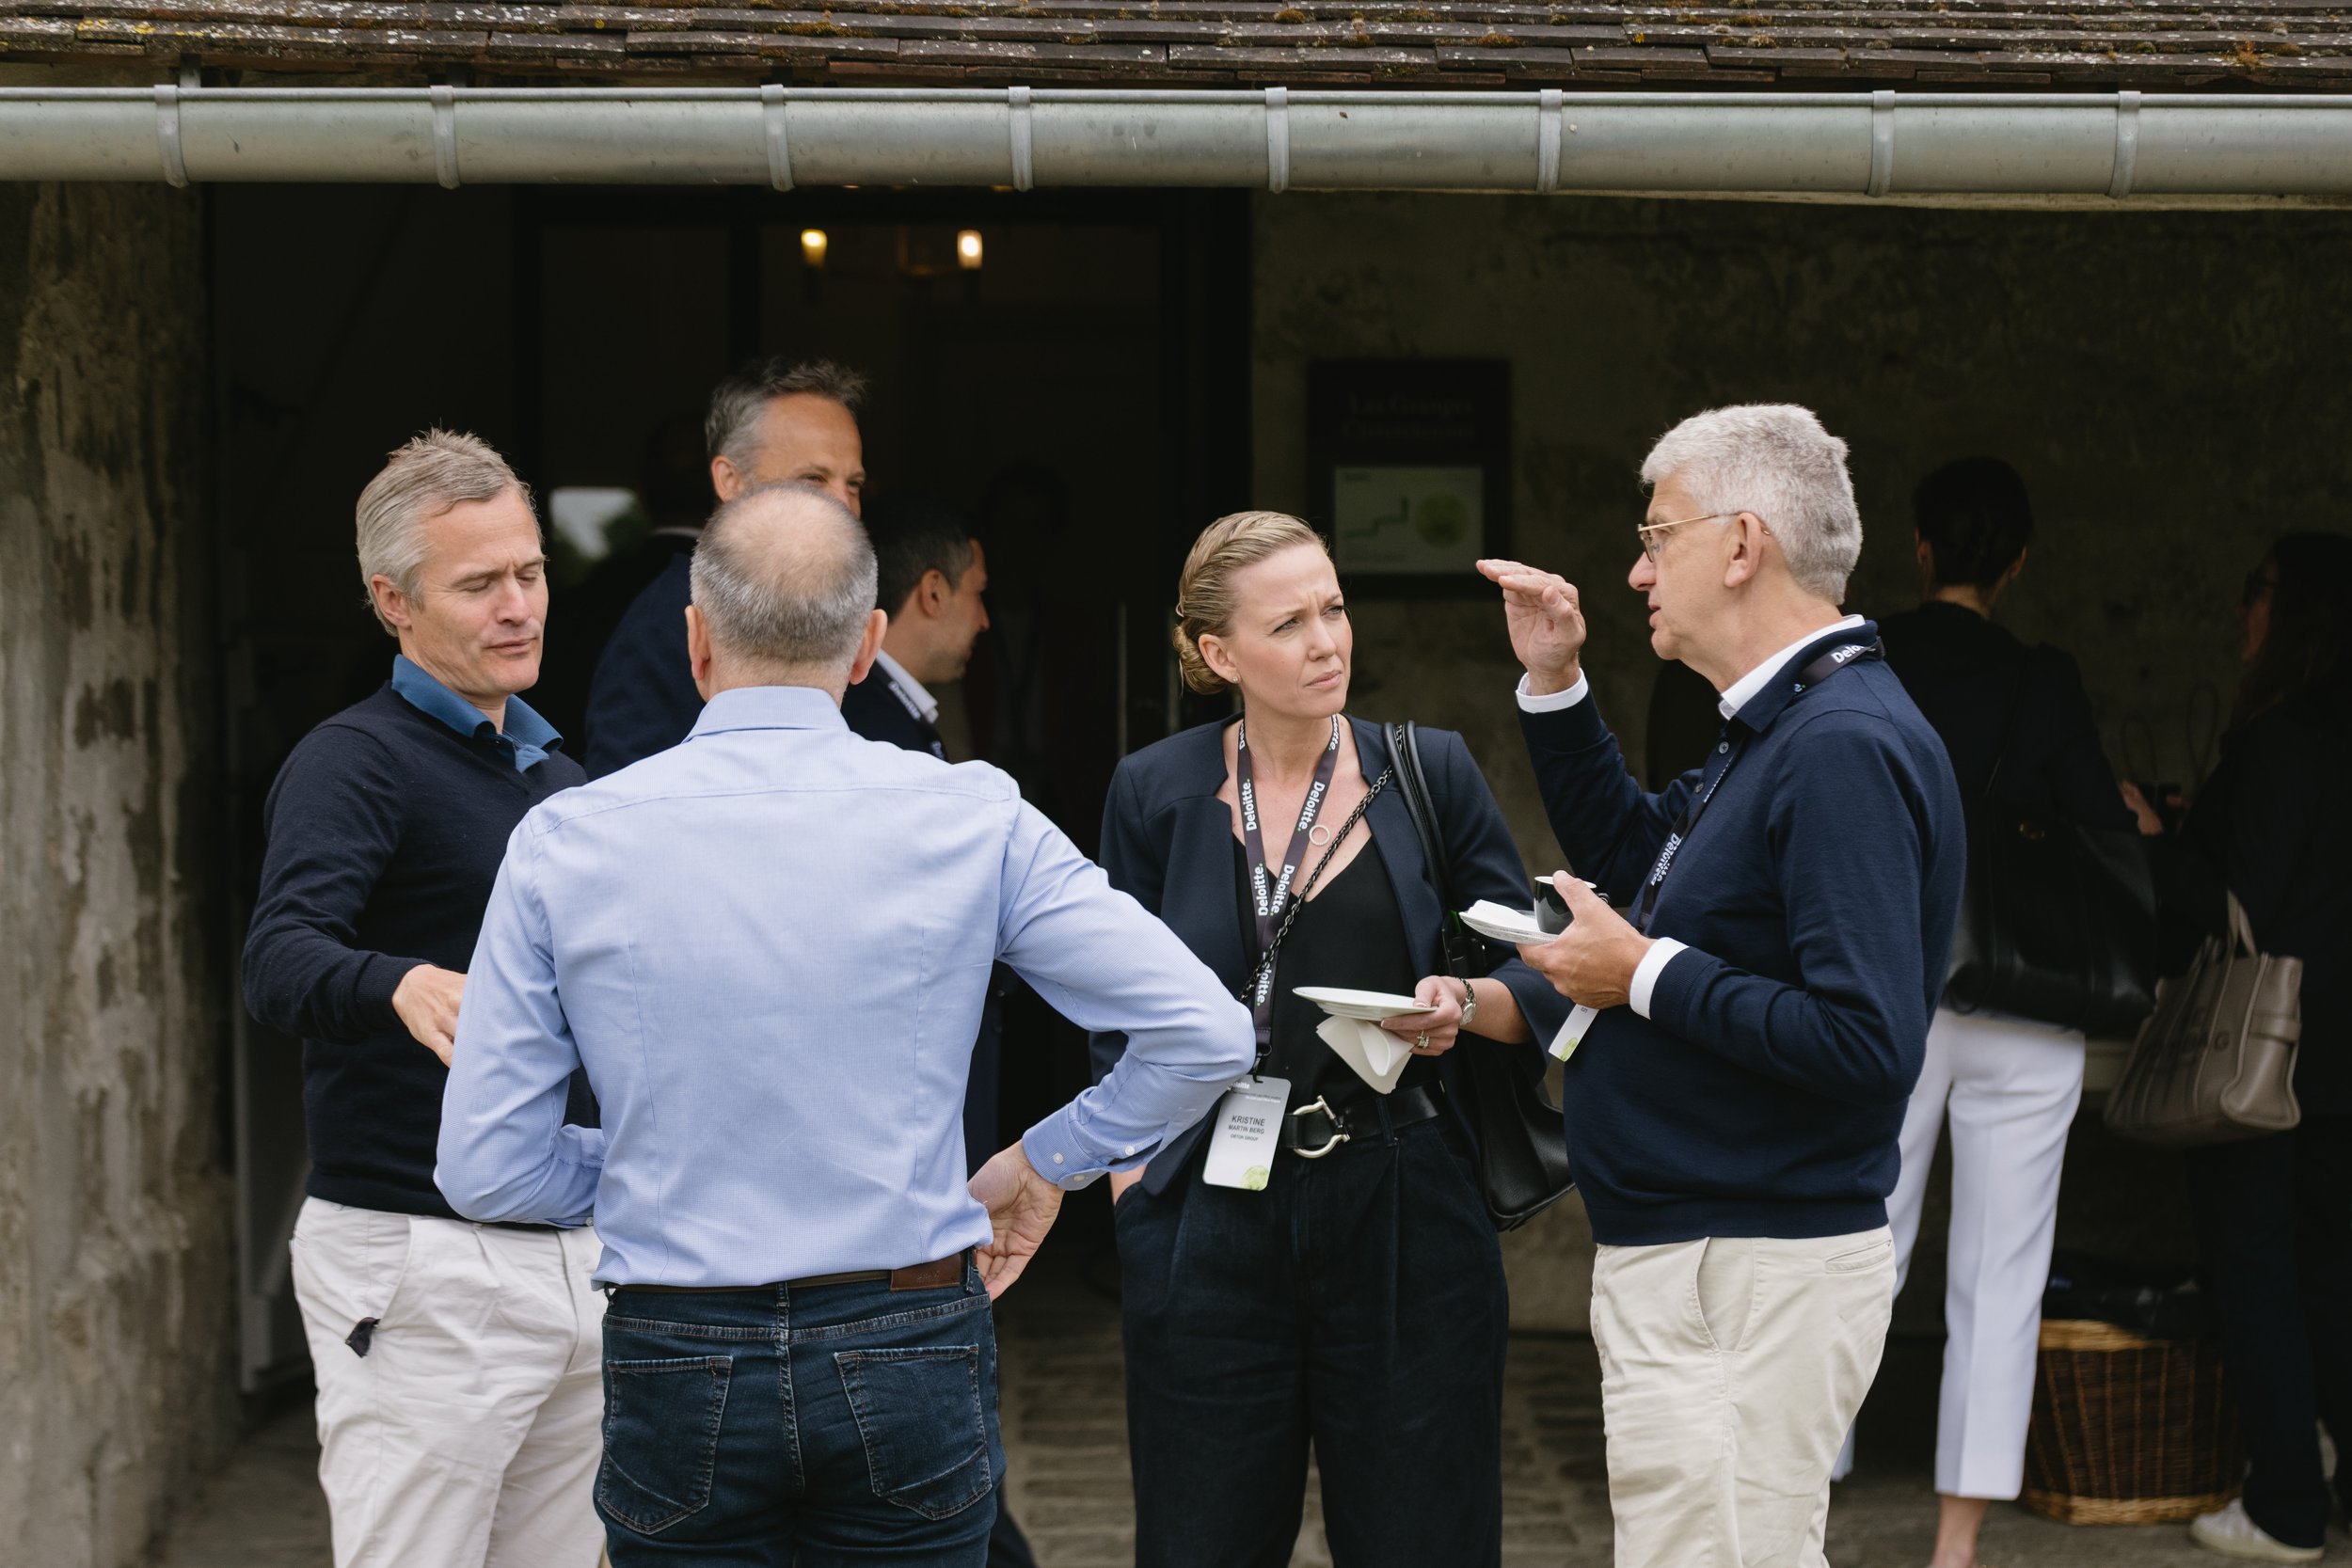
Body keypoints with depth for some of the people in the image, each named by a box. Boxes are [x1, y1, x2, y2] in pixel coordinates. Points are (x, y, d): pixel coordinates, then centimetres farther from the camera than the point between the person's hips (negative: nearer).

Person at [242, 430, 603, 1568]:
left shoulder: (556, 772, 16)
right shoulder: (356, 760, -9)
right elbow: (278, 961, -27)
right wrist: (403, 985, -46)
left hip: (575, 1257, 8)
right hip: (422, 1263, -7)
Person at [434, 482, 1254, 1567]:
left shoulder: (564, 843, -4)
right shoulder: (970, 819, -5)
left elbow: (487, 1171, -4)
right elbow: (1206, 1036, -6)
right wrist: (1044, 1163, 10)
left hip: (675, 1367, 0)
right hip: (910, 1354, 0)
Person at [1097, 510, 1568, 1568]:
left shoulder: (1430, 772, 4)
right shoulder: (1157, 793, 4)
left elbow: (1542, 984, 5)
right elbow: (1124, 1030, 10)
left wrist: (1466, 1005, -16)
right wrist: (1133, 1198, 2)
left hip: (1403, 1212, 0)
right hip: (1213, 1222, 0)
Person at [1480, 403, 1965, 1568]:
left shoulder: (1846, 748, -21)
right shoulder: (1775, 729, 13)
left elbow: (1868, 1043, -29)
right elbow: (1630, 855, 29)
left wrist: (1646, 978, -19)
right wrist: (1555, 685, 18)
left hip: (1751, 1283, -11)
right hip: (1684, 1255, 11)